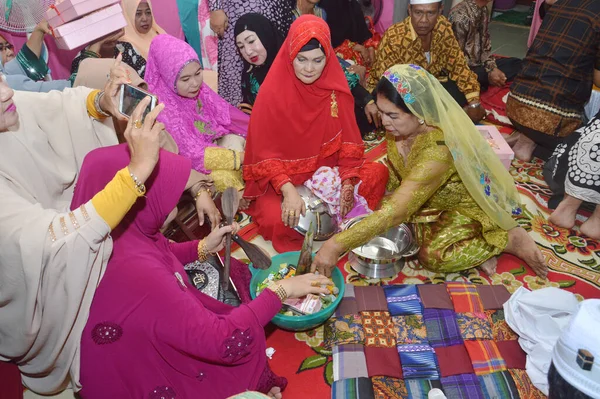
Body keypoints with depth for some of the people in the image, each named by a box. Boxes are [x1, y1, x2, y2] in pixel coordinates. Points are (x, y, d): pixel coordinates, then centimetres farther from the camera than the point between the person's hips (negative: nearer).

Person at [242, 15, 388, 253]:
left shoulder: (335, 88, -5)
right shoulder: (272, 93, -15)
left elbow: (349, 141, -2)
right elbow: (266, 154, -14)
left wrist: (348, 184, -16)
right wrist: (289, 191, -28)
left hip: (327, 174, 3)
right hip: (280, 180, -3)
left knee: (377, 173, -18)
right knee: (278, 220, -31)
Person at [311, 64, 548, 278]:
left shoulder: (439, 148, -38)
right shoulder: (399, 128, -16)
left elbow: (395, 212, -42)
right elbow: (395, 181, 2)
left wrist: (336, 246, -43)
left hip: (468, 207, -7)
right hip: (432, 203, 7)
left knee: (433, 256, -24)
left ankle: (511, 239, -4)